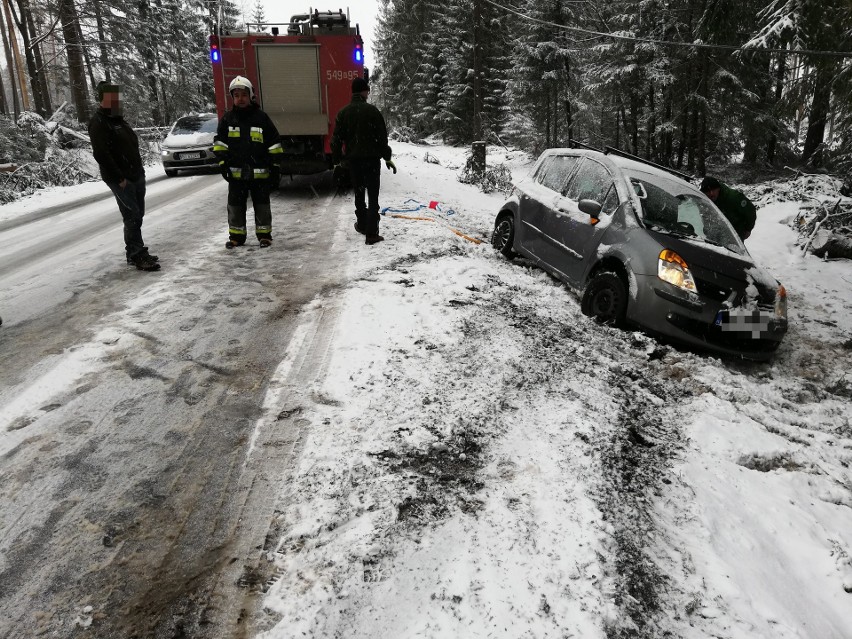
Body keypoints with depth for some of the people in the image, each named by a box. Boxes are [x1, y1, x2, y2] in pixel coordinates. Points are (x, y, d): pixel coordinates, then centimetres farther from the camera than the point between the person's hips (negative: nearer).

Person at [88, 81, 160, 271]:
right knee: (132, 217, -10)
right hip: (121, 180, -9)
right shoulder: (98, 122, -11)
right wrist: (119, 178, -21)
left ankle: (134, 253, 19)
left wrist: (139, 170, 14)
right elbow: (101, 154, -20)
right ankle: (138, 256, -8)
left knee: (137, 215, 11)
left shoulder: (118, 120, 18)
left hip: (137, 175, 9)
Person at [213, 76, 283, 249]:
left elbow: (274, 142, 3)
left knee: (262, 205, 5)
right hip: (236, 171, 2)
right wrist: (223, 162, 0)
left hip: (260, 171, -2)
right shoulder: (227, 118, 6)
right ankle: (236, 236, 18)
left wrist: (275, 165, -1)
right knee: (235, 205, 7)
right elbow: (220, 142, 11)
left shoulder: (261, 117, 1)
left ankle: (264, 235, 17)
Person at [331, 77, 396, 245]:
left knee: (359, 194, 20)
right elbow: (382, 137, -7)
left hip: (353, 159, 4)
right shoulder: (372, 110, -8)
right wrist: (387, 158, 1)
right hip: (372, 158, -4)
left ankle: (362, 225, 33)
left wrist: (336, 161, 12)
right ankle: (371, 233, -9)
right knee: (373, 196, -3)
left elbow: (336, 139, 3)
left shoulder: (343, 112, 2)